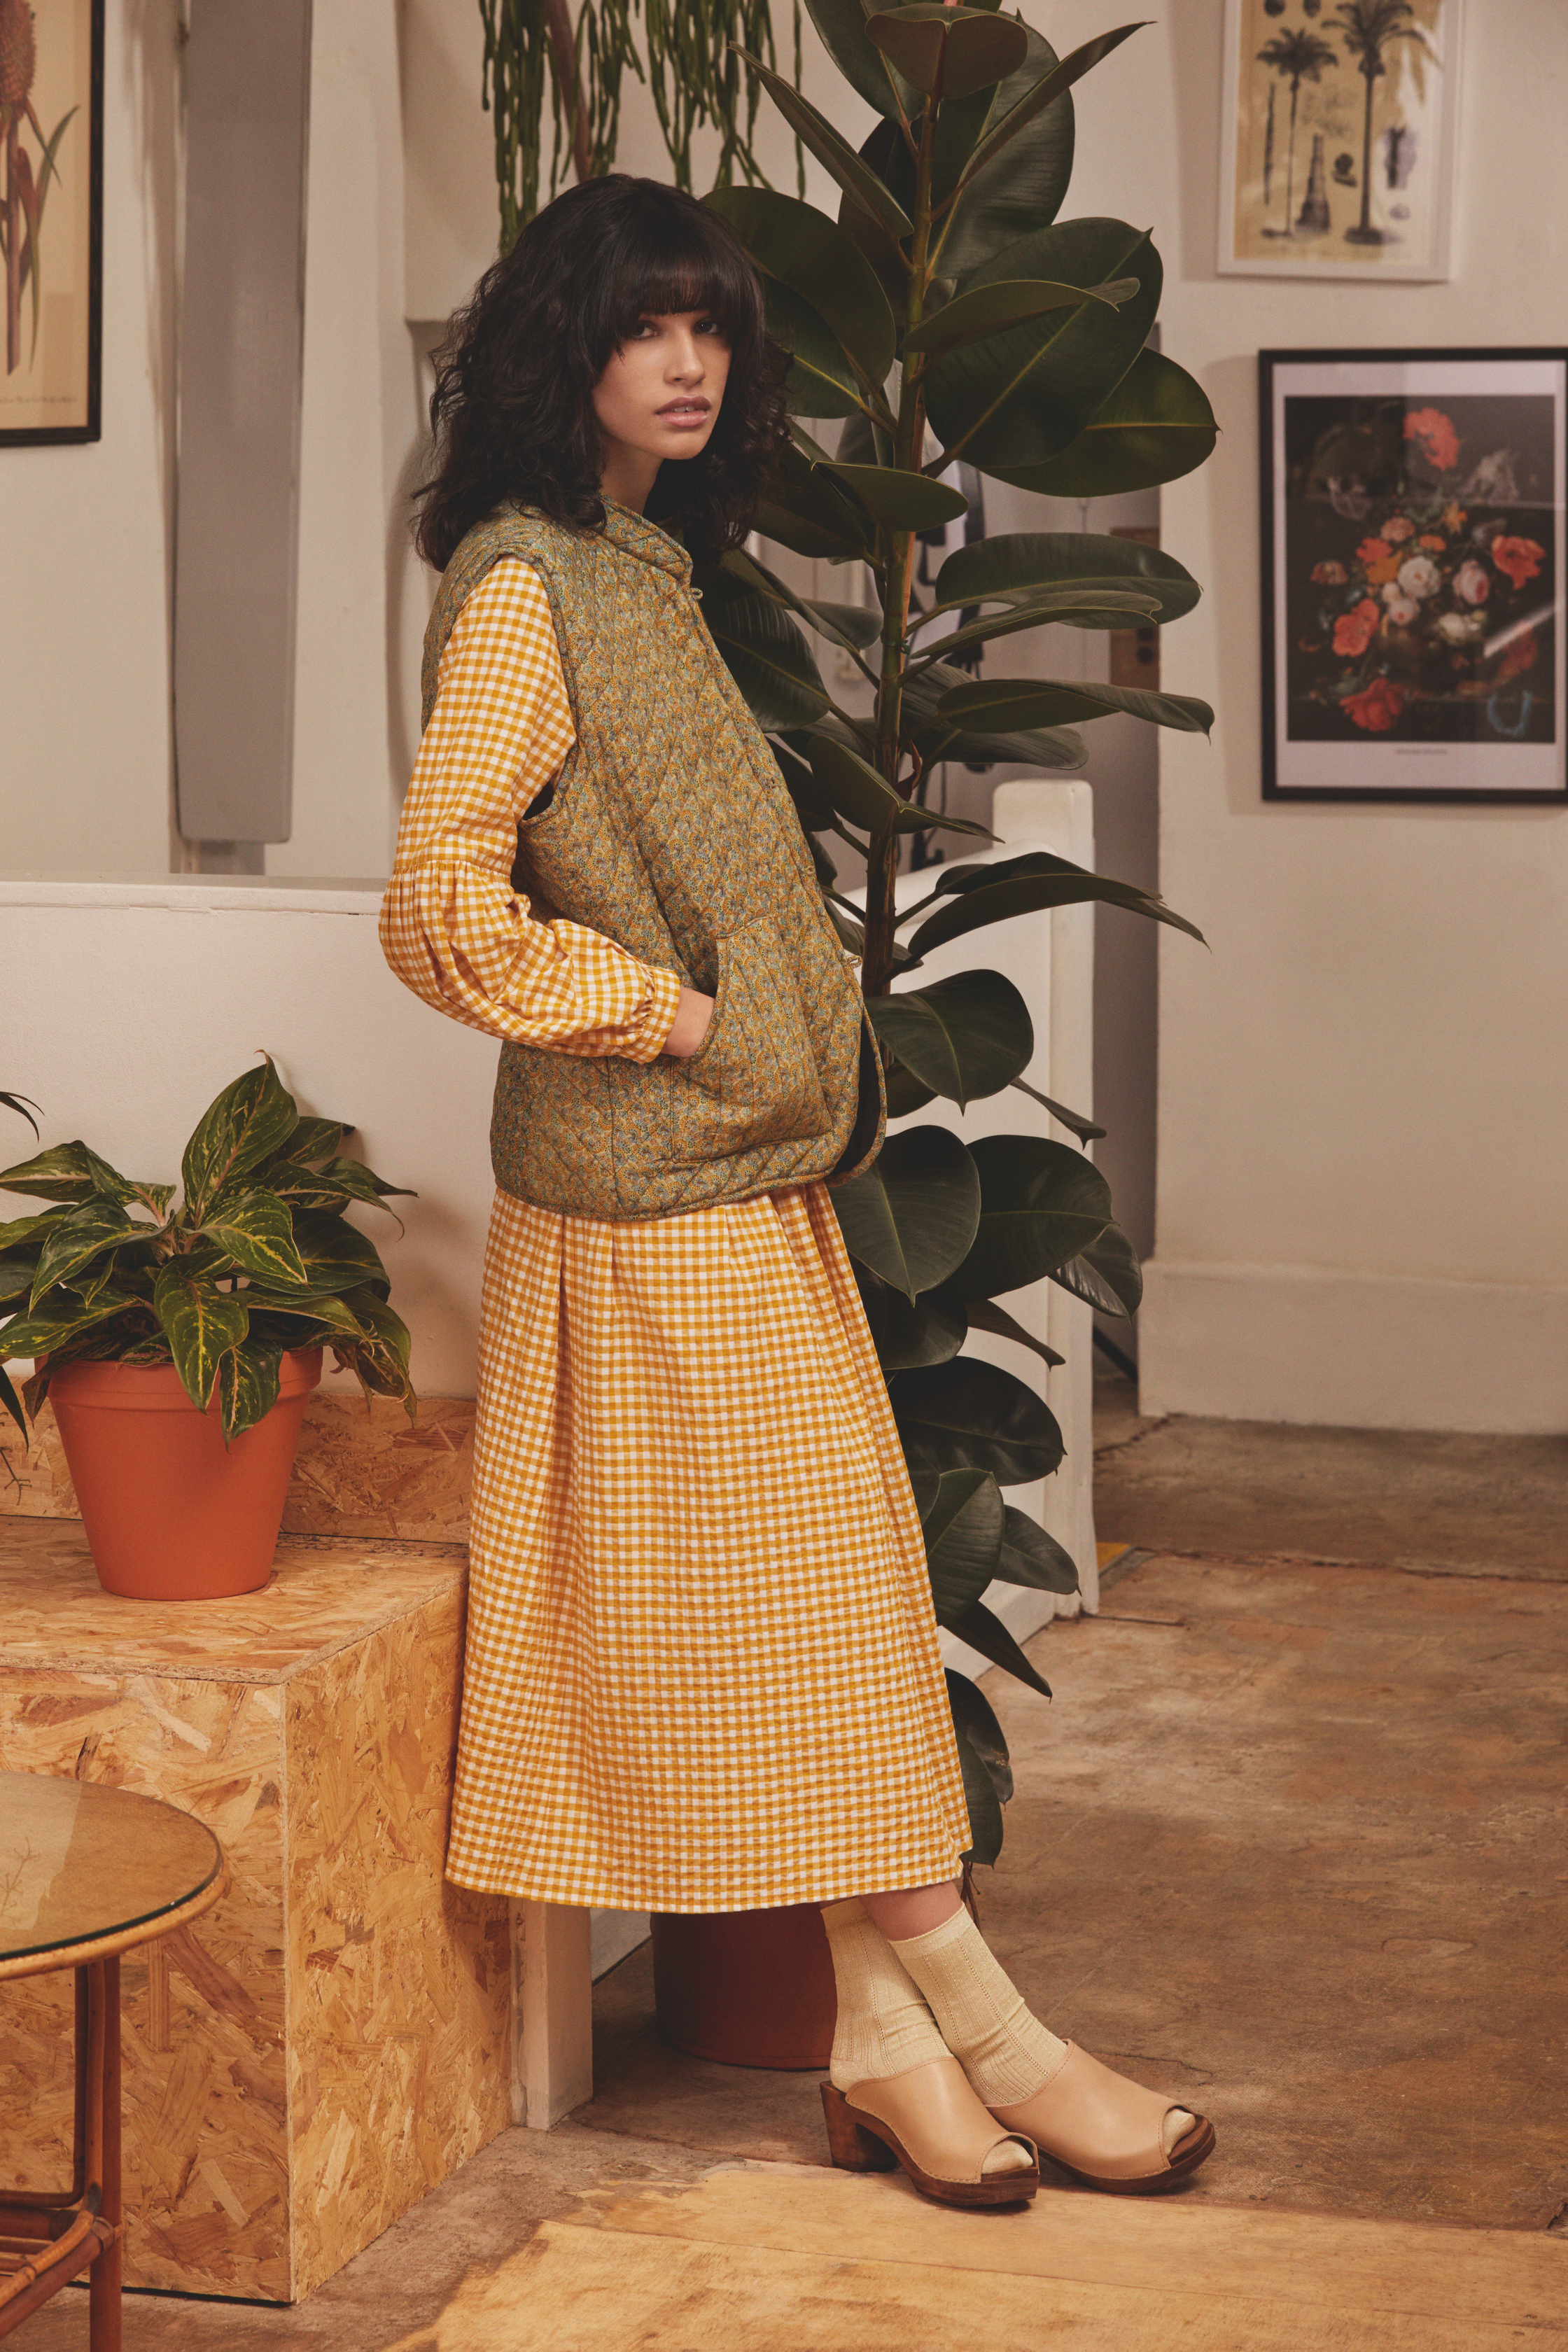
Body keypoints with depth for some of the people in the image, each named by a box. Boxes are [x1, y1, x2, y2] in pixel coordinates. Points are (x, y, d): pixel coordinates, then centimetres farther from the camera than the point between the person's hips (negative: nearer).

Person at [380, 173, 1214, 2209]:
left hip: (748, 1165, 9)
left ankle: (884, 2035, 12)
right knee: (795, 1589, -3)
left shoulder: (643, 570, 15)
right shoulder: (521, 585, -13)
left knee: (820, 1589, 8)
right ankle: (976, 2024, 4)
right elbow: (445, 910, -21)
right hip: (655, 1192, -9)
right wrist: (668, 1013, -14)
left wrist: (808, 1064, 12)